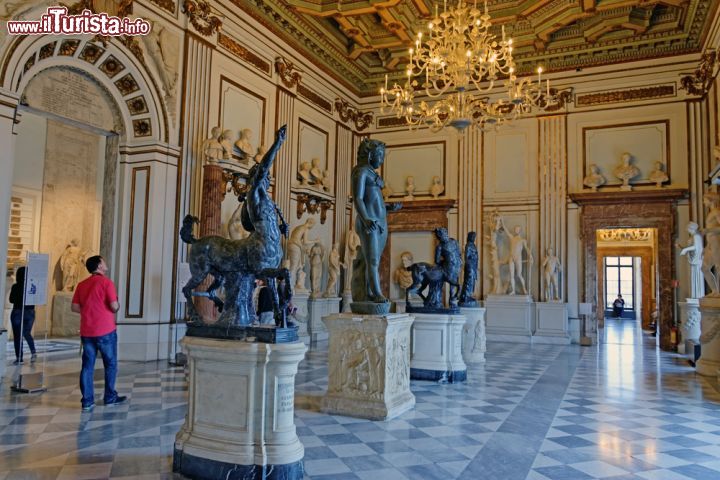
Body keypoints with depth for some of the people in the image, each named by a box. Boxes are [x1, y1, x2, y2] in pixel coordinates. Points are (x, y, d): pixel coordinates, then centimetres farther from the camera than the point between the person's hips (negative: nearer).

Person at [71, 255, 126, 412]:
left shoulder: (81, 284, 8)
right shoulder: (106, 282, -9)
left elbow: (74, 307, 7)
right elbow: (114, 306, -15)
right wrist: (117, 307, 7)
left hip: (86, 332, 5)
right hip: (105, 331, -5)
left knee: (87, 366, 7)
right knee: (110, 364, 10)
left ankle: (87, 401, 7)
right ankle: (110, 397, 17)